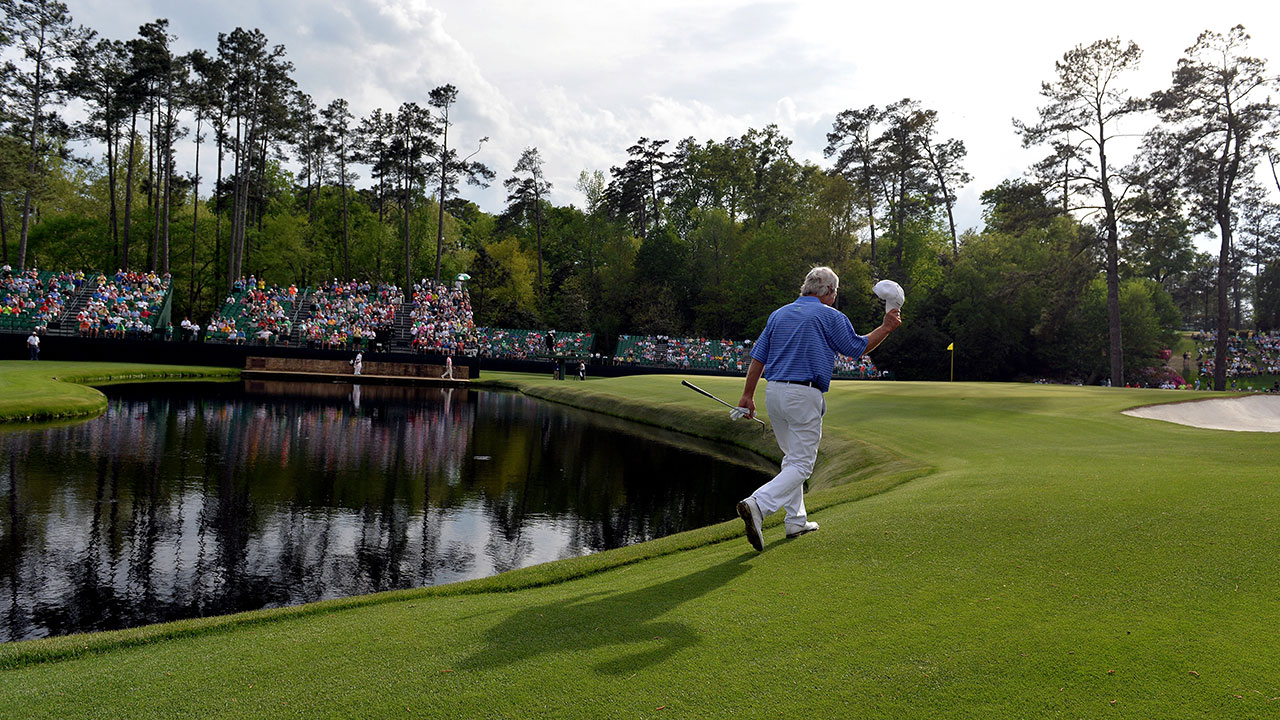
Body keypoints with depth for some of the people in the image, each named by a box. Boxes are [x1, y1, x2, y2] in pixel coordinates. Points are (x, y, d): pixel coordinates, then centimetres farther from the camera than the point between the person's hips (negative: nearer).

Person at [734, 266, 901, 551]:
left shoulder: (779, 314, 15)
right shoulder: (830, 316, -2)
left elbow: (758, 357, 11)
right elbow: (858, 348, 7)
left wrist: (748, 395, 12)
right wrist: (886, 327, 19)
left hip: (774, 391, 7)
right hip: (804, 395, -7)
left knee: (792, 458, 20)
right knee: (800, 465, -6)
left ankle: (796, 521, 22)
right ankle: (757, 505, -26)